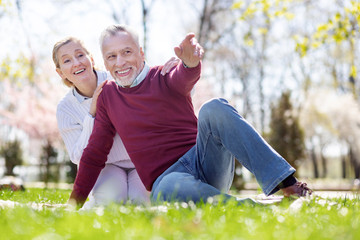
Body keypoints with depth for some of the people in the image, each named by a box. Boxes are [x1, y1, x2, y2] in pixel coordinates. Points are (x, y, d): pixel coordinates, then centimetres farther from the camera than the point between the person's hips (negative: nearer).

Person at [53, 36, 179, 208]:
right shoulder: (65, 108, -6)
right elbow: (79, 157, -10)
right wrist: (92, 115, -22)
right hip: (108, 166, 0)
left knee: (140, 199, -28)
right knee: (108, 198, -31)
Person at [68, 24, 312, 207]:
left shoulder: (164, 77, 3)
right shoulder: (107, 96, 13)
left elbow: (184, 78, -23)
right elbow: (95, 153, 16)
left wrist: (190, 62, -48)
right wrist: (75, 202, 11)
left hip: (205, 160, 0)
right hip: (167, 176, 0)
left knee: (214, 108, -30)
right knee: (167, 190, -39)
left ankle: (287, 184, -36)